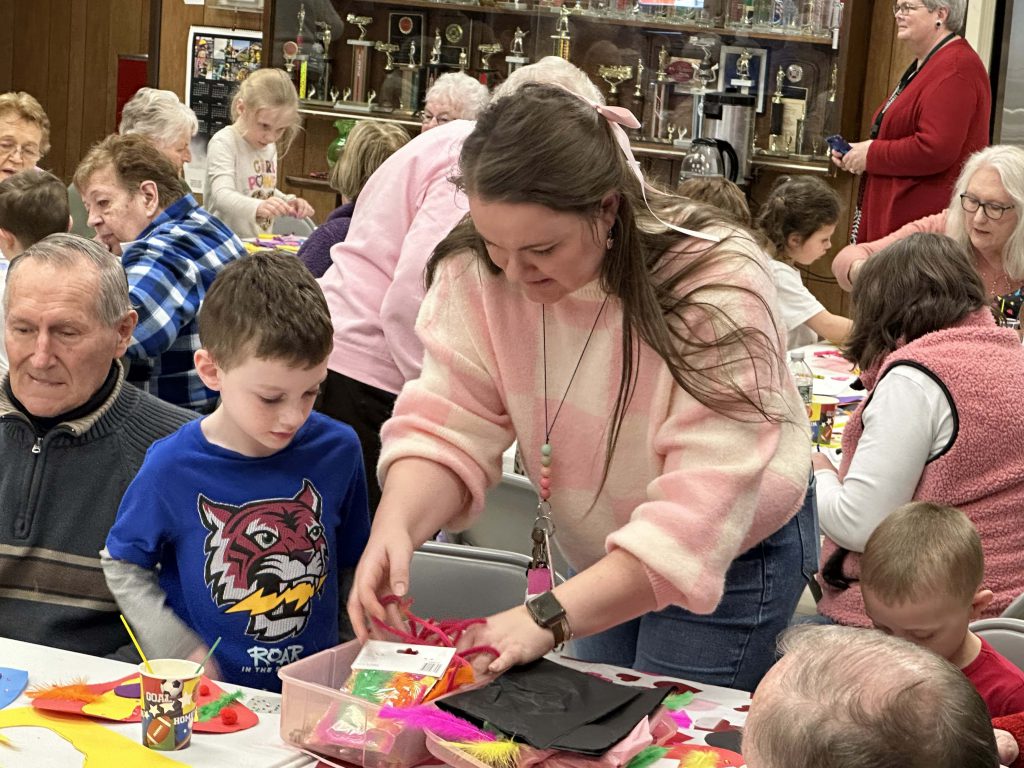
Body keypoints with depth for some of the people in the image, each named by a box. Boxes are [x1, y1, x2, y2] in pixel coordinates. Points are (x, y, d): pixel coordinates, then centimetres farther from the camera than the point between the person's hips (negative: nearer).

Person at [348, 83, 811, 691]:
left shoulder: (715, 290, -33)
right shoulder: (477, 271, -17)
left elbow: (698, 512, -38)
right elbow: (447, 427, -21)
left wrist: (550, 618, -47)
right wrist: (396, 524, -43)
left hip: (732, 558, -5)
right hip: (600, 560, 5)